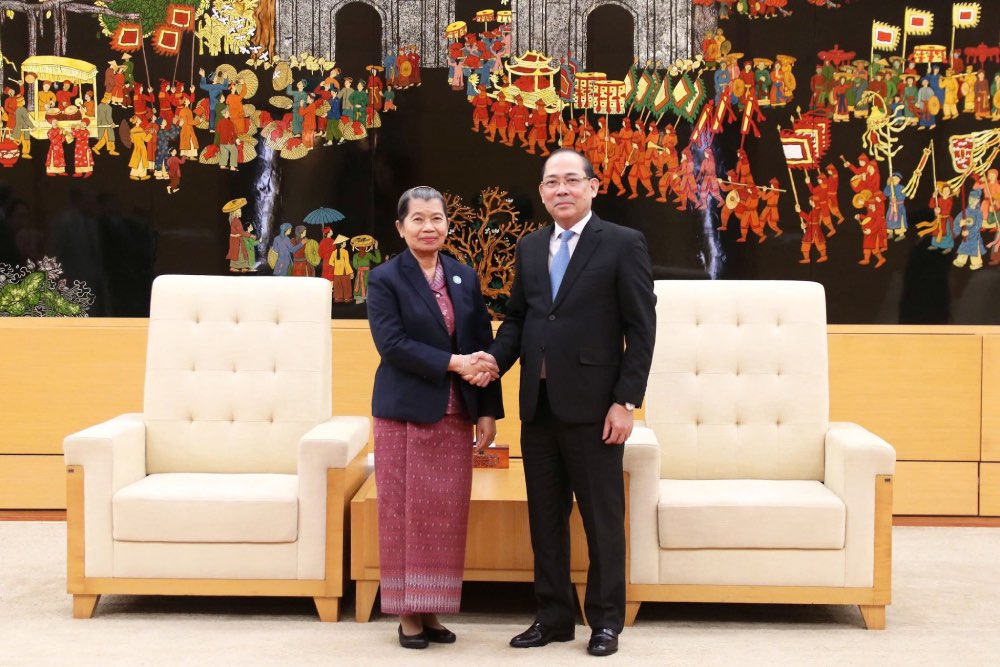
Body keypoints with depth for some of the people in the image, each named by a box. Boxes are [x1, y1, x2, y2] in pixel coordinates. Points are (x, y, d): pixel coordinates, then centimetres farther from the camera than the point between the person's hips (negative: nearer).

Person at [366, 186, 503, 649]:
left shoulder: (465, 278, 10)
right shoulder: (384, 279, -3)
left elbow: (482, 346, 9)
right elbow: (392, 344, -14)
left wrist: (488, 411, 3)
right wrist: (452, 362, -19)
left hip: (456, 415, 4)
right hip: (405, 414, -4)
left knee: (447, 516, 5)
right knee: (405, 514, 1)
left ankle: (432, 610, 16)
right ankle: (407, 613, 12)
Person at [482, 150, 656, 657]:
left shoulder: (623, 244, -4)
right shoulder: (530, 248, 13)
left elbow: (641, 329, -7)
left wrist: (625, 402, -12)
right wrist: (497, 357, -3)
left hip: (592, 406, -5)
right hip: (538, 405, 5)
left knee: (602, 518, 4)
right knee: (545, 517, 11)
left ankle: (606, 621, 17)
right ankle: (553, 616, 23)